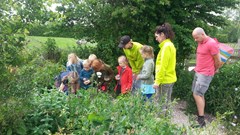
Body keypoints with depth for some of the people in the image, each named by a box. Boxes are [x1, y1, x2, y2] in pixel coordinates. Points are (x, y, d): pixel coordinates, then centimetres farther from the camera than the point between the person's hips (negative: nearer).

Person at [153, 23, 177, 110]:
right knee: (166, 102, 17)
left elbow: (163, 66, -21)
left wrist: (157, 81, -18)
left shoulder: (166, 46, -17)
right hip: (169, 78, 10)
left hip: (164, 80, -10)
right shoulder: (169, 45, 13)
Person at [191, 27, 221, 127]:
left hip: (205, 74, -8)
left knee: (197, 94, -9)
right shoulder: (200, 43, 9)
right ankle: (200, 116, 21)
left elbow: (218, 61, -10)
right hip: (198, 72, 9)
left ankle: (201, 120, -2)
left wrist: (213, 71, 6)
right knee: (200, 95, 12)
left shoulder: (212, 43, -17)